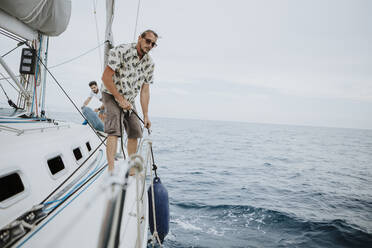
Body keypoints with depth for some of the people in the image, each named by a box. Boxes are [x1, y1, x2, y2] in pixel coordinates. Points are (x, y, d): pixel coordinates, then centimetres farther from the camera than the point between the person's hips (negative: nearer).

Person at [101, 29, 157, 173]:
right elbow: (105, 77, -21)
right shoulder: (121, 51, -18)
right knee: (114, 131, -20)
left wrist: (146, 115, -1)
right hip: (112, 96, -6)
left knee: (135, 132, 6)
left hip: (129, 100, 6)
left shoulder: (149, 63, 0)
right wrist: (120, 99, -22)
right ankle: (111, 169, -20)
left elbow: (144, 90, 2)